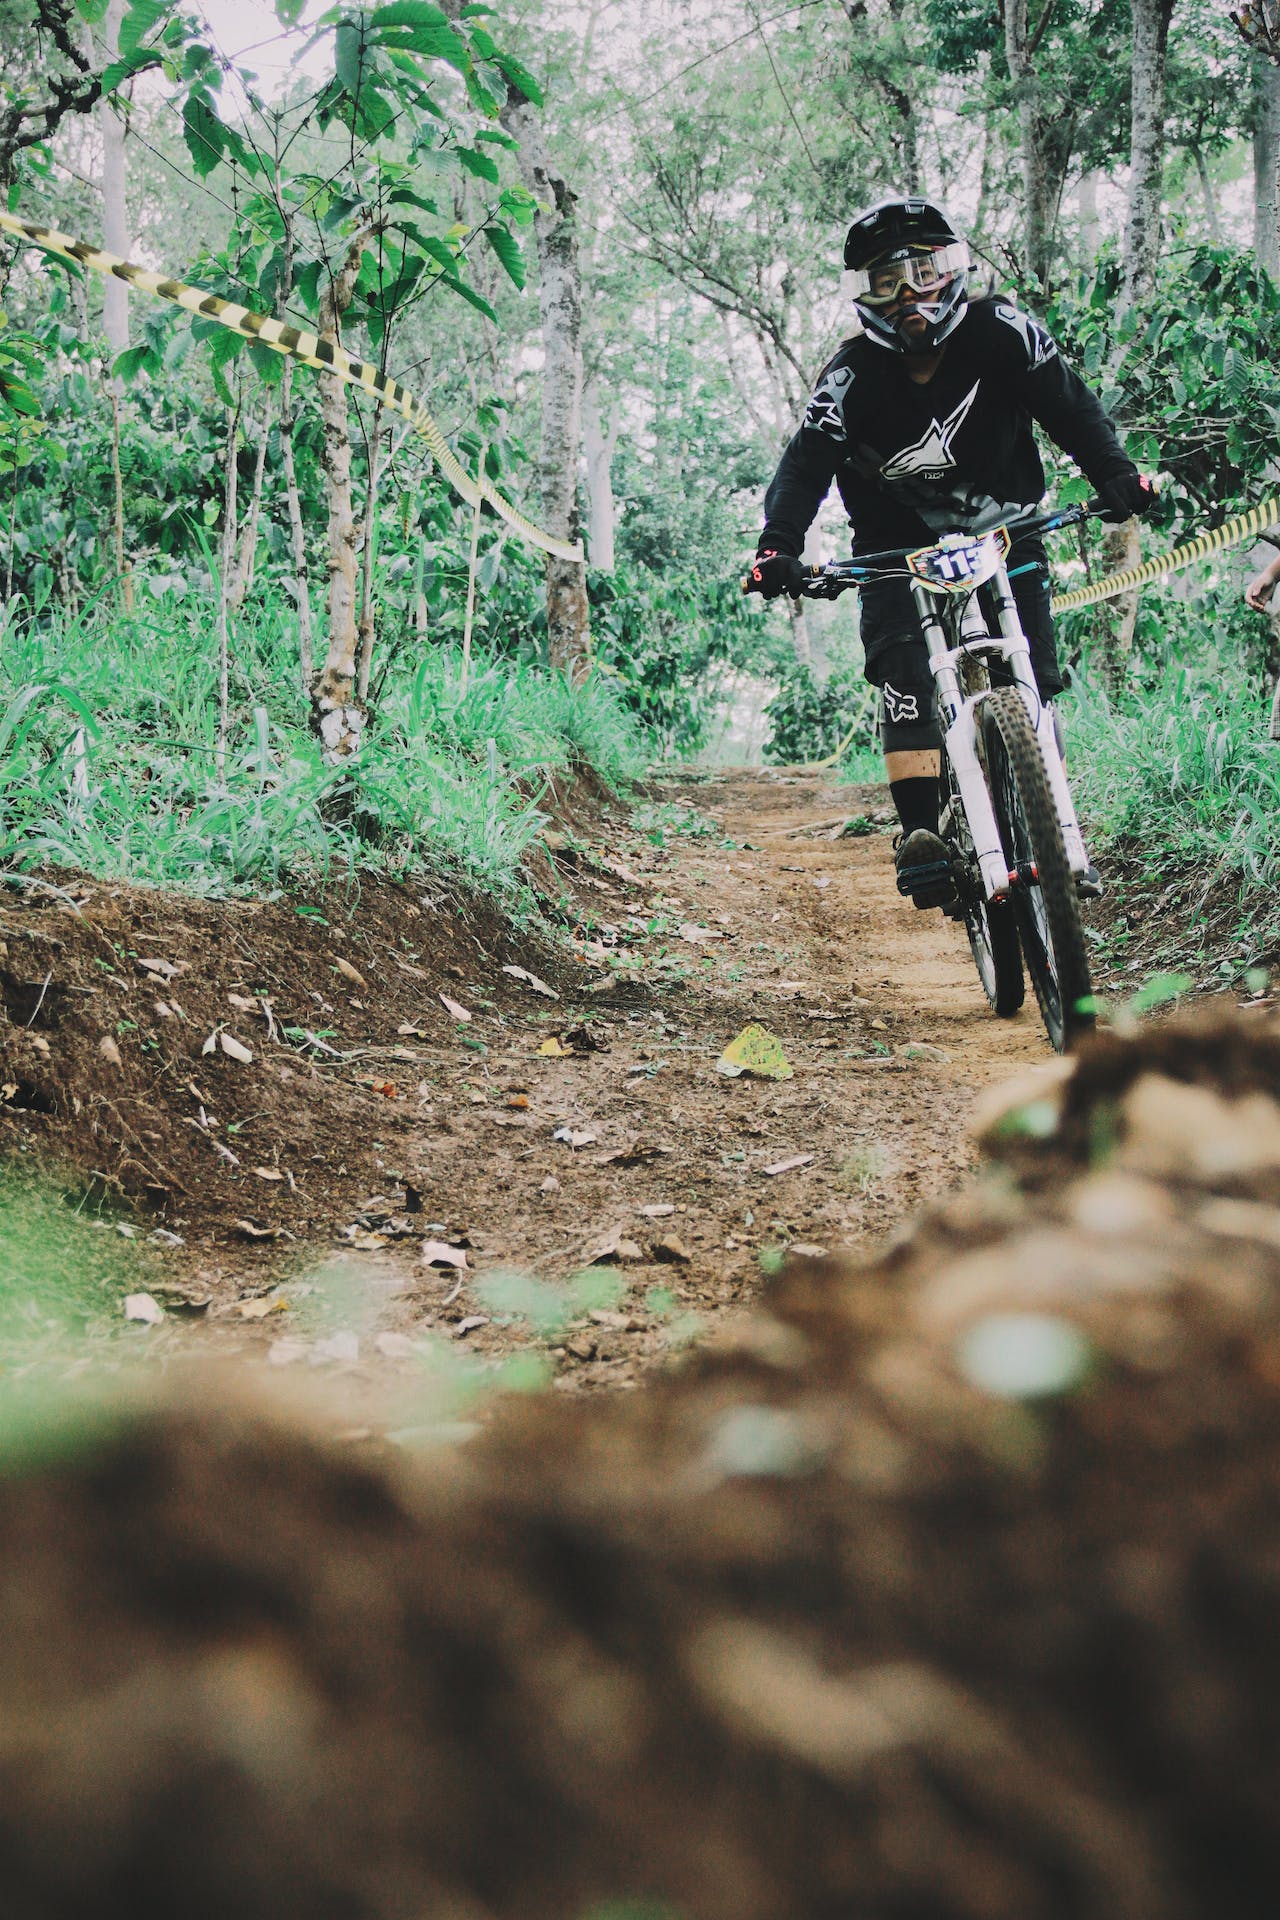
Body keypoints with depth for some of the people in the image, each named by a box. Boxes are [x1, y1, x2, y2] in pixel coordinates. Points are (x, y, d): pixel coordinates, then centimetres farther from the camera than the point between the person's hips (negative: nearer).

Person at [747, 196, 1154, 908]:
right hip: (900, 549, -1)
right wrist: (779, 547, -42)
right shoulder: (853, 377, -16)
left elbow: (1070, 406, -12)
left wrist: (1115, 473, -30)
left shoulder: (1001, 333, -13)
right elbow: (807, 465, -25)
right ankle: (922, 836, -29)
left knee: (1031, 684, -10)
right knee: (903, 668, -24)